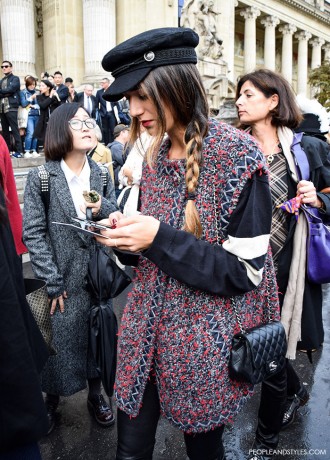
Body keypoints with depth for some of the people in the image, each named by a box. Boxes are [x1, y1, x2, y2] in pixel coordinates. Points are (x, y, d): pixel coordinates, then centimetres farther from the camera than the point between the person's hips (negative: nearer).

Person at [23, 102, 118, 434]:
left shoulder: (101, 175, 2)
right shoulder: (41, 178, -9)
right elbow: (33, 234, -10)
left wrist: (104, 208, -16)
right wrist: (52, 282, -12)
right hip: (62, 281, -3)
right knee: (59, 340, 10)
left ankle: (96, 394, 39)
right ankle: (51, 400, 36)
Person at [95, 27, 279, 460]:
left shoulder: (238, 156, -16)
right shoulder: (156, 155, 4)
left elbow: (247, 271, -18)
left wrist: (159, 238, -24)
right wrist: (125, 233, -9)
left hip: (207, 340, -5)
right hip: (148, 328, 6)